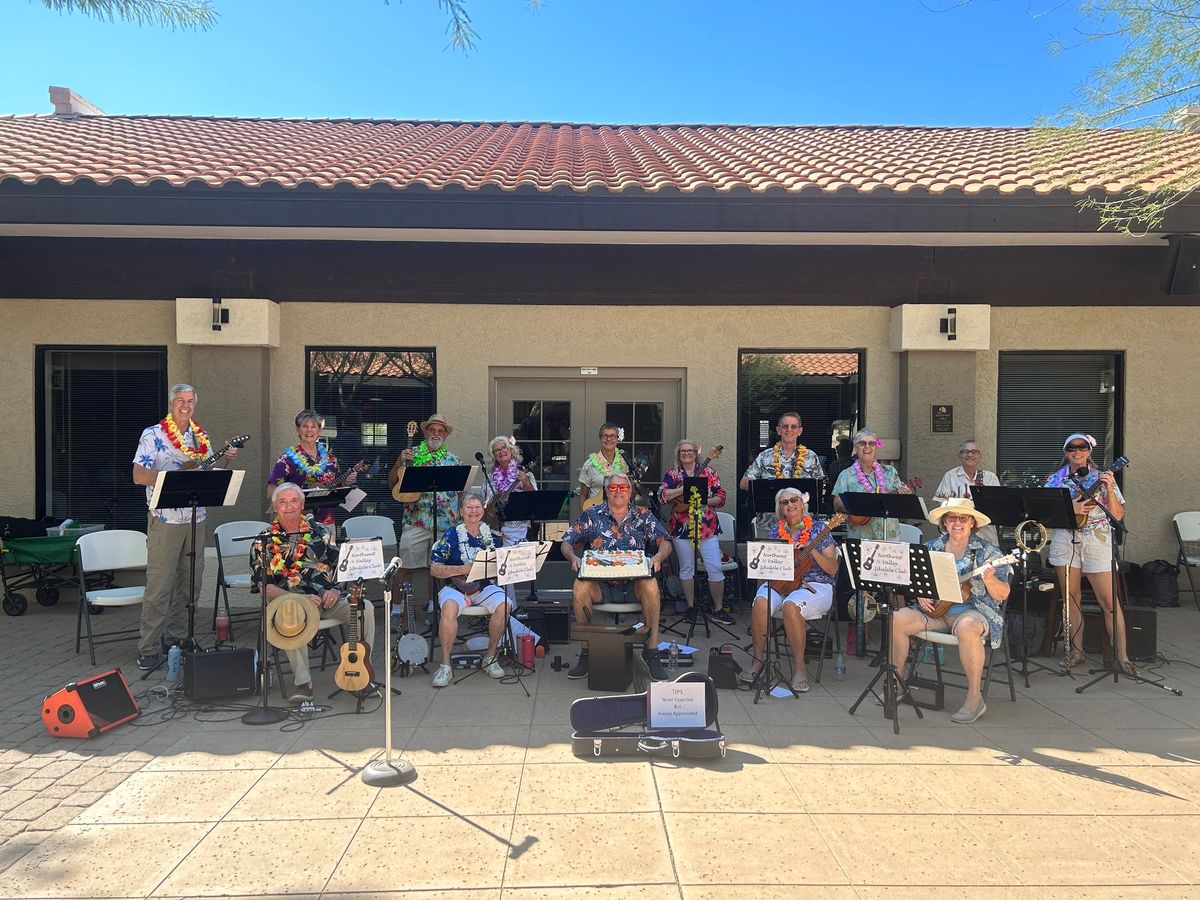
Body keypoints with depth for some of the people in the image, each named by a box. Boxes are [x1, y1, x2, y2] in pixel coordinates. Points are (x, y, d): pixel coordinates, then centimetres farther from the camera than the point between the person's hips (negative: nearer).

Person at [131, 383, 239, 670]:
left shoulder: (200, 437, 12)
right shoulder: (153, 435, -4)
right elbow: (139, 476, -11)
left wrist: (225, 460, -1)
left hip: (196, 519, 5)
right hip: (165, 520, -5)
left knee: (191, 582, 11)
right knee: (160, 585, -5)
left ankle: (180, 637, 24)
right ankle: (148, 648, 4)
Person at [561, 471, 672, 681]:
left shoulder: (643, 516, 11)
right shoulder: (592, 515, 9)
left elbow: (665, 542, 5)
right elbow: (567, 543, 9)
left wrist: (658, 557, -17)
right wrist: (573, 557, -14)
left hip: (634, 581, 0)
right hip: (601, 584, 0)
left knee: (650, 585, -33)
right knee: (580, 587, -31)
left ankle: (651, 651, -20)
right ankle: (586, 651, -14)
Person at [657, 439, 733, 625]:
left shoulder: (708, 472, 6)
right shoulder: (672, 475, 6)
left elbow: (721, 497, 2)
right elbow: (662, 495, -11)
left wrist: (704, 501, -15)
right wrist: (685, 488, -18)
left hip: (707, 527, 0)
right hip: (681, 528, 0)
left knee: (715, 567, -4)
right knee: (686, 568, 8)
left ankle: (718, 609, 6)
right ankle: (691, 607, 20)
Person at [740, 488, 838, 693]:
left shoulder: (818, 528, 4)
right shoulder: (775, 532, 13)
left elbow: (833, 569, -2)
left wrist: (812, 551, -18)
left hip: (815, 585, -3)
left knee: (791, 604, -36)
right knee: (761, 602, -31)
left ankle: (799, 666, -22)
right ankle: (757, 660, -17)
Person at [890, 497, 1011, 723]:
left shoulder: (987, 551, -2)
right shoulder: (931, 548, 8)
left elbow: (1002, 596, -5)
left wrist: (989, 580, -25)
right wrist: (920, 595, -6)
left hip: (973, 610, -4)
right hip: (934, 609, 4)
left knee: (966, 627, -39)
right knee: (897, 619, -20)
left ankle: (975, 698, -24)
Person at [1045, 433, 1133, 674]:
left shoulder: (1101, 478, 4)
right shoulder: (1056, 479, 6)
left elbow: (1118, 515, -2)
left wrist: (1109, 489, -15)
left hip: (1097, 540, -1)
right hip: (1065, 541, 2)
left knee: (1109, 600, -5)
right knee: (1070, 598, 8)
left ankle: (1122, 656, 3)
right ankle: (1076, 650, 20)